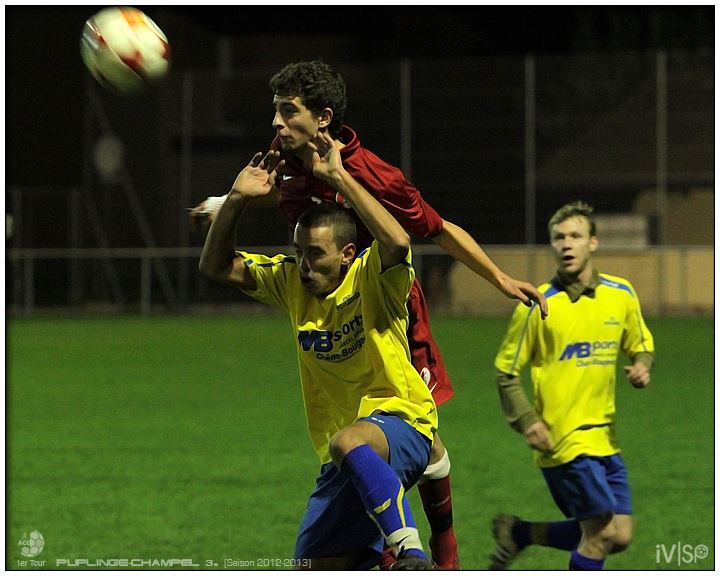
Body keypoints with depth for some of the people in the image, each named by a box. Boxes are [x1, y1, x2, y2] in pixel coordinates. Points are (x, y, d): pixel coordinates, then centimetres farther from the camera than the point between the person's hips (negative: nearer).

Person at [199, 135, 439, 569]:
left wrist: (338, 177, -30)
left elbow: (398, 241, -35)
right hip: (342, 464, 8)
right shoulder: (292, 281, 6)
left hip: (401, 424, -8)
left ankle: (411, 554, -42)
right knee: (313, 570, 6)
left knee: (348, 442, -42)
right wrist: (237, 200, -6)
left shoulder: (372, 278, -12)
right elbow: (217, 266, 9)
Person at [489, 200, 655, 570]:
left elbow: (641, 345, 19)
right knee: (601, 533, -11)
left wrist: (642, 366, -4)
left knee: (620, 536, 6)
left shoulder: (621, 295, 4)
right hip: (562, 438, -6)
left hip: (604, 436, 6)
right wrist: (527, 422, -14)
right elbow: (506, 372, -2)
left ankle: (517, 533, 23)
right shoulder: (537, 305, -9)